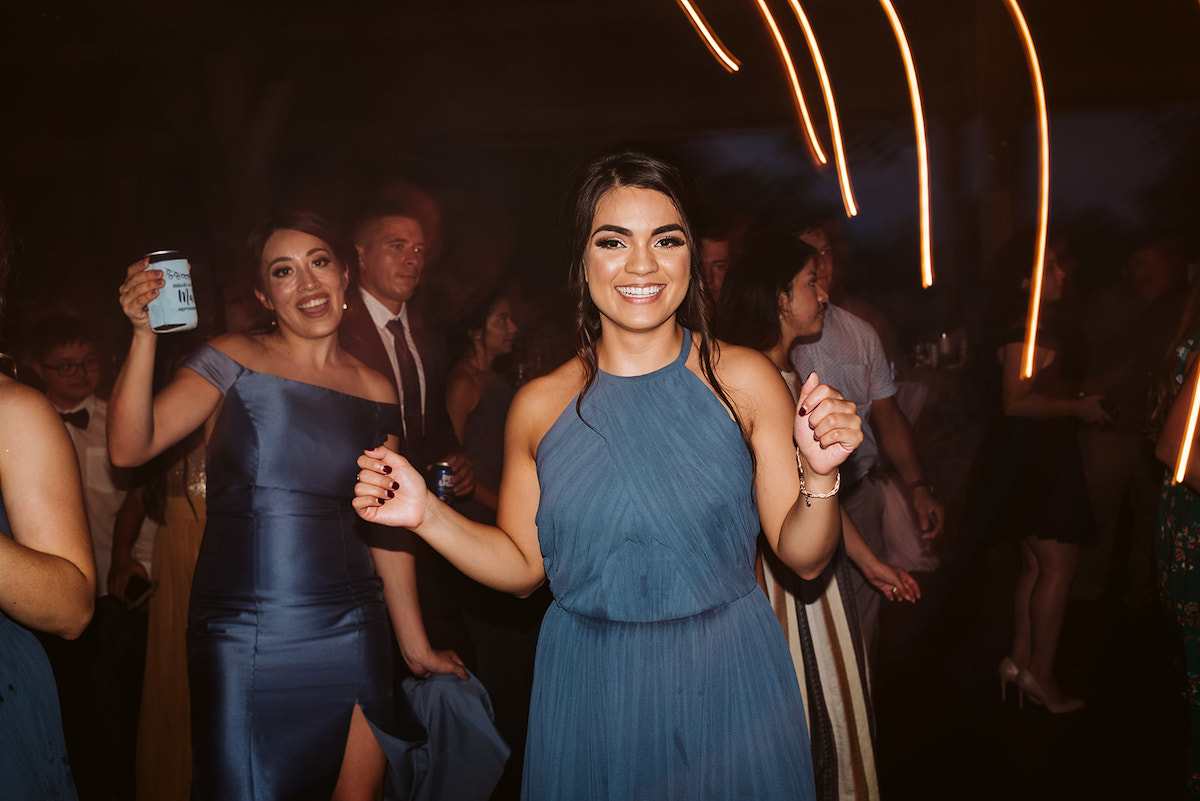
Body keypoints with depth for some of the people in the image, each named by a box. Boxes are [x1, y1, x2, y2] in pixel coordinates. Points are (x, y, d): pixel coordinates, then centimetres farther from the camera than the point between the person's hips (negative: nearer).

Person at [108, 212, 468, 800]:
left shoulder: (376, 392, 7)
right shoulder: (235, 360, 0)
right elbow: (129, 447, -11)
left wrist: (415, 642, 14)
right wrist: (145, 335, -22)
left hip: (351, 635, 3)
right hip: (241, 636, -2)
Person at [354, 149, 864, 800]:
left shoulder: (744, 379, -8)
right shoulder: (539, 405, -4)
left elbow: (803, 558, -5)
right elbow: (522, 566, 5)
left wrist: (820, 475, -23)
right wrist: (427, 515, -8)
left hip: (728, 677, -1)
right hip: (591, 690, 1)